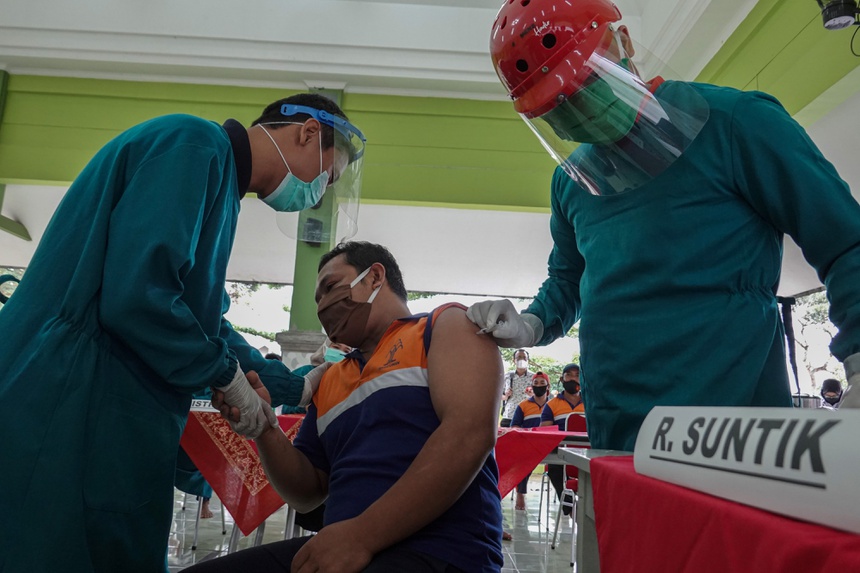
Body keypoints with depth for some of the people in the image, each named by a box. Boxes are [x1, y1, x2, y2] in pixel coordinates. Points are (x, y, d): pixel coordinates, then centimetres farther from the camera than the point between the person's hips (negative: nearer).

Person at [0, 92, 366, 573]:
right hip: (66, 420, -10)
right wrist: (229, 376, -9)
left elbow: (207, 324, 24)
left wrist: (297, 388, 27)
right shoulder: (194, 142, -11)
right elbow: (136, 297, -24)